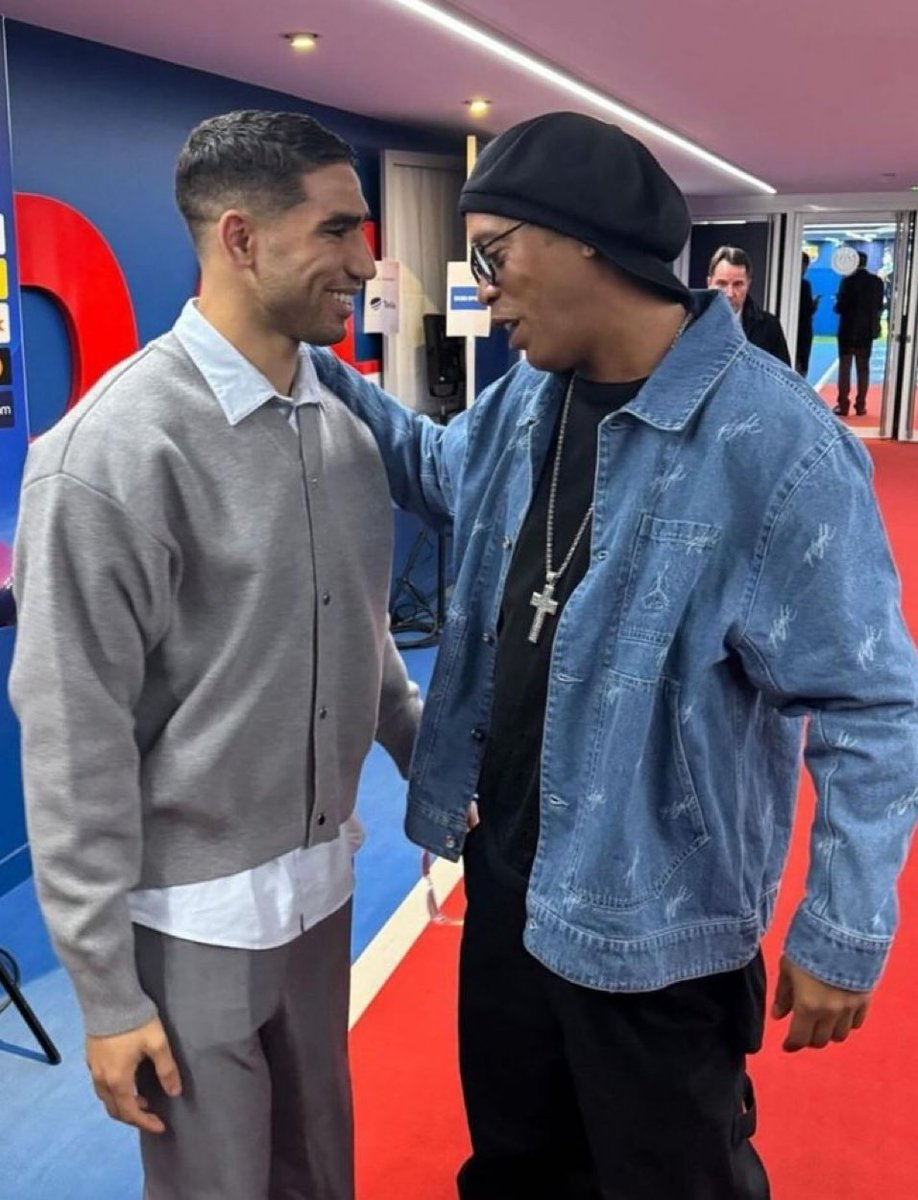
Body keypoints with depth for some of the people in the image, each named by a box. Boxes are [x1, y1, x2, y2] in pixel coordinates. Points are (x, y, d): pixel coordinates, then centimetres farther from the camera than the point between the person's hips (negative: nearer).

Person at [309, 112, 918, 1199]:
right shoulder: (528, 397, -2)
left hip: (654, 917, -6)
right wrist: (312, 367, 7)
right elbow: (440, 470, 20)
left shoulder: (772, 443, -26)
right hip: (506, 871, 7)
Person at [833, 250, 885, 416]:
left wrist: (838, 303, 9)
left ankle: (843, 405, -1)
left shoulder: (848, 281, -13)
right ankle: (860, 405, 9)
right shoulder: (877, 281, 1)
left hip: (848, 329, -4)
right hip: (867, 330, 4)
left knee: (845, 367, 2)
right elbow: (879, 307, 8)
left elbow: (840, 307, -13)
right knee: (863, 368, 9)